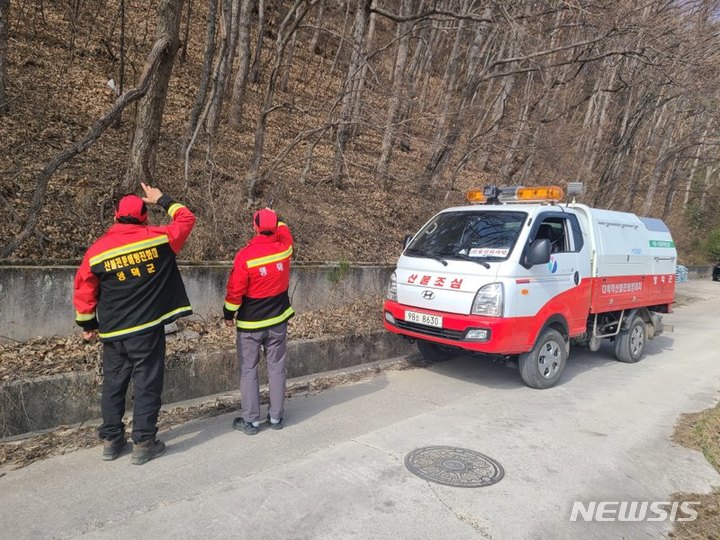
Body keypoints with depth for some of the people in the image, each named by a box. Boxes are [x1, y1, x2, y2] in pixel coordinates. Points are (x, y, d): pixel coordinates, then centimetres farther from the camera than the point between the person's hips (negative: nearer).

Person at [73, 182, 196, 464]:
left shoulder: (97, 250, -1)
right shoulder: (158, 238, -7)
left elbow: (84, 291, 5)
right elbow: (186, 218, 9)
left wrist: (88, 325, 18)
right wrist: (162, 199, 22)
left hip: (113, 332, 3)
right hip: (148, 329, -3)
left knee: (113, 383, 16)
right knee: (147, 383, 5)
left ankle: (112, 440, 26)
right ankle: (143, 442, 11)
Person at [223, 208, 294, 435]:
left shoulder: (245, 255, -18)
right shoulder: (284, 249, -7)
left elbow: (235, 290, -11)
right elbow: (284, 232, 19)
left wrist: (229, 314, 4)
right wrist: (274, 217, 33)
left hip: (250, 323, -3)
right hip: (278, 320, 4)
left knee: (248, 370, 8)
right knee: (276, 368, 12)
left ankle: (250, 420, 13)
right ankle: (276, 416, 19)